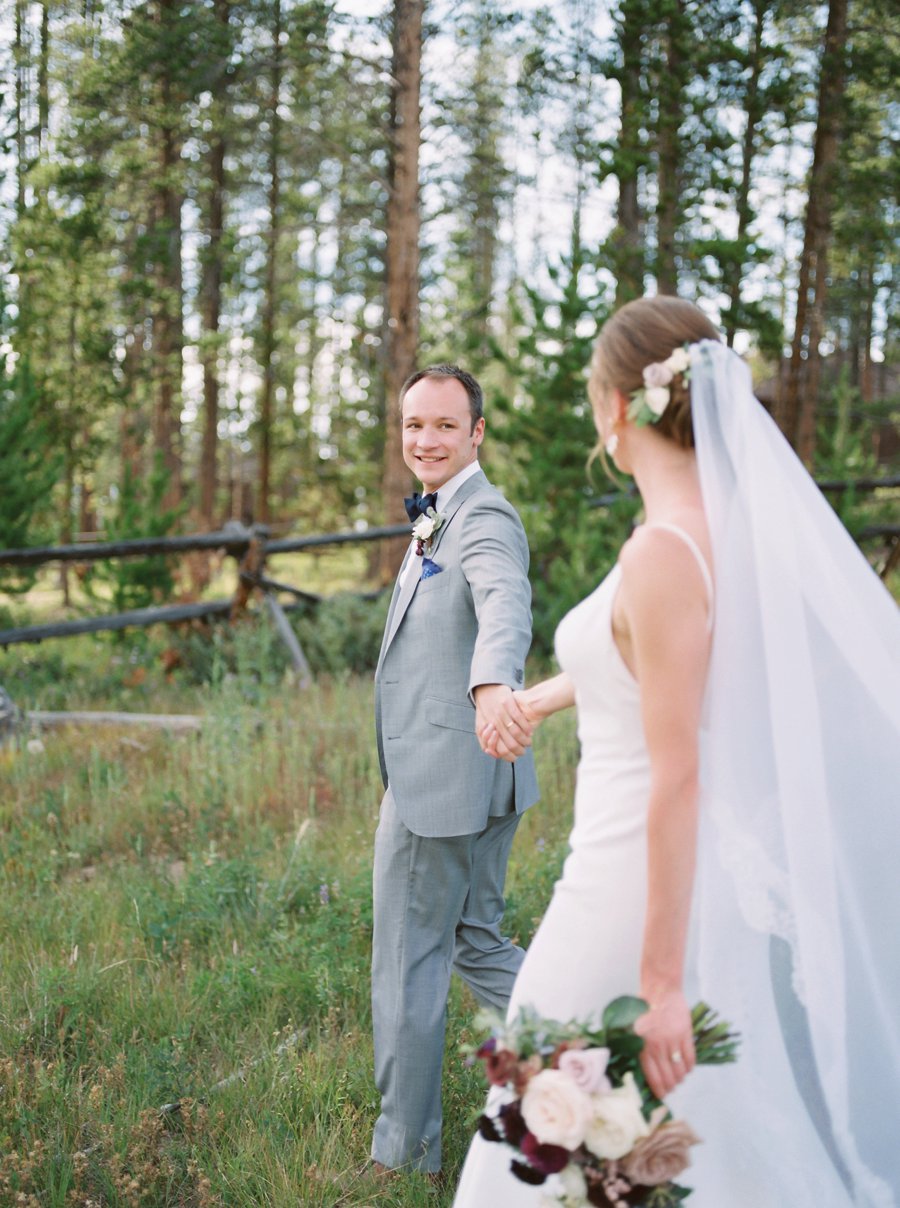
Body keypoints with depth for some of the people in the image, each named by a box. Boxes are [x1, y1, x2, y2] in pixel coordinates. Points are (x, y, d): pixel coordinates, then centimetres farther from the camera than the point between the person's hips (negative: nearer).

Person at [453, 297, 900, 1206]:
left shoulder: (663, 554, -21)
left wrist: (663, 984, -21)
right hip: (721, 871, 9)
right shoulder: (733, 526, 5)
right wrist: (535, 699, 43)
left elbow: (676, 777, -24)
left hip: (650, 882, -8)